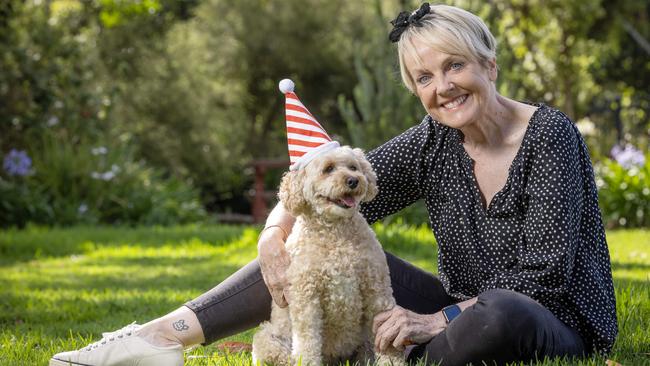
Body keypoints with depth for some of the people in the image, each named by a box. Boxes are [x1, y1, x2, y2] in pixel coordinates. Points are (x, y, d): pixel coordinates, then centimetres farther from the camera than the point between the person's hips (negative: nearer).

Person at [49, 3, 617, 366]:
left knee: (501, 315, -42)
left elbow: (544, 274, -20)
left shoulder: (549, 135, -14)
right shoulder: (433, 145, 2)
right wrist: (277, 230, -21)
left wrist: (439, 320, -26)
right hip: (461, 313, 5)